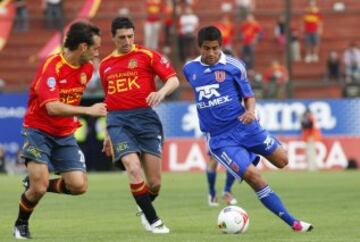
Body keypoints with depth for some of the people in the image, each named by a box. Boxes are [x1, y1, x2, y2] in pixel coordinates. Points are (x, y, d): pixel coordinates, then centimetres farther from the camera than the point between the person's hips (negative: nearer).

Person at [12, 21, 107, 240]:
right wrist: (88, 110, -33)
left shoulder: (87, 68, 1)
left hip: (65, 135, 6)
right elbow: (53, 107, -32)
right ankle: (21, 225, 13)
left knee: (79, 185, -9)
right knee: (39, 188, -16)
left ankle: (36, 184, 17)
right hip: (39, 130, -6)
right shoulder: (51, 67, -21)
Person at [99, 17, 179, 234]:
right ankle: (153, 221, -10)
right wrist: (109, 135, 28)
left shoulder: (147, 55, 4)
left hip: (145, 117, -2)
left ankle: (145, 207, 32)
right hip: (118, 121, 2)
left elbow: (173, 80, -4)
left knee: (155, 182, -3)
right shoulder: (105, 65, 16)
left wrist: (162, 92, -25)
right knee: (134, 169, -22)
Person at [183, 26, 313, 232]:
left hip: (242, 125, 1)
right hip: (219, 138, -1)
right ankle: (292, 222, -11)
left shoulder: (234, 66, -3)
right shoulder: (190, 69, 4)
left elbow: (249, 96, 1)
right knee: (253, 176, -16)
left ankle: (252, 156, 32)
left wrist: (251, 111, -19)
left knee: (282, 160, -3)